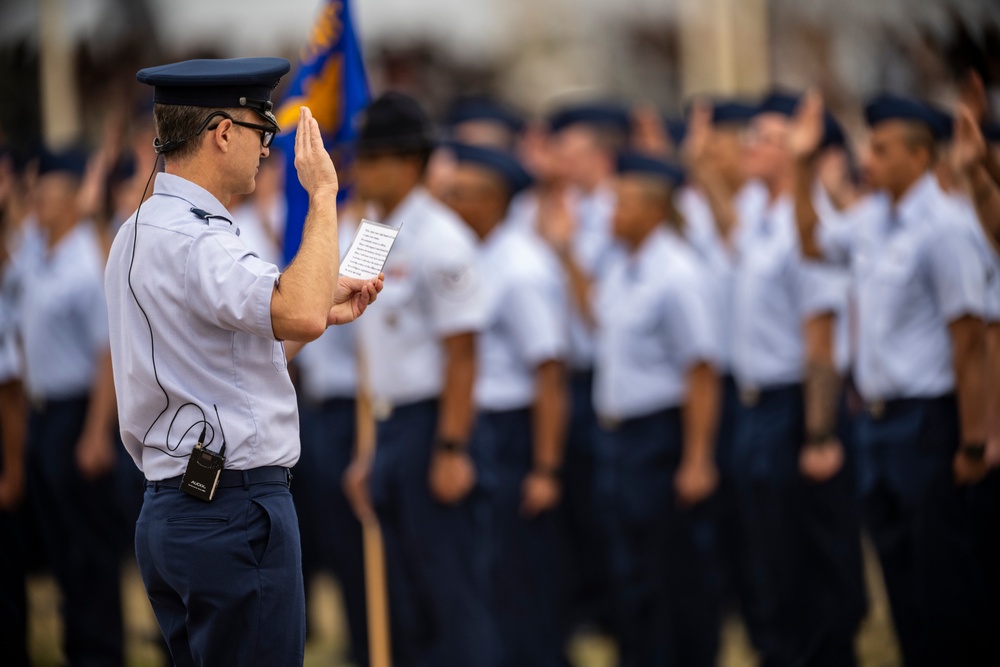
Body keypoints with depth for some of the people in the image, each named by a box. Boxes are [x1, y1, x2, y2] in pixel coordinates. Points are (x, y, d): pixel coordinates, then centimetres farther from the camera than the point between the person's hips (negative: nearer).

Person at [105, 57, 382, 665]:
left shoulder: (141, 232, 17)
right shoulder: (191, 239, -16)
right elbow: (298, 314, -33)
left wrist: (322, 313, 20)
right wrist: (323, 195, -21)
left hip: (171, 512, 10)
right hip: (235, 514, -10)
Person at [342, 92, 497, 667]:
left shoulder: (438, 240, -13)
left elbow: (461, 353, -16)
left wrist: (452, 450, -19)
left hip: (432, 426, -9)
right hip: (391, 426, 9)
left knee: (454, 597, -5)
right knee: (409, 601, 12)